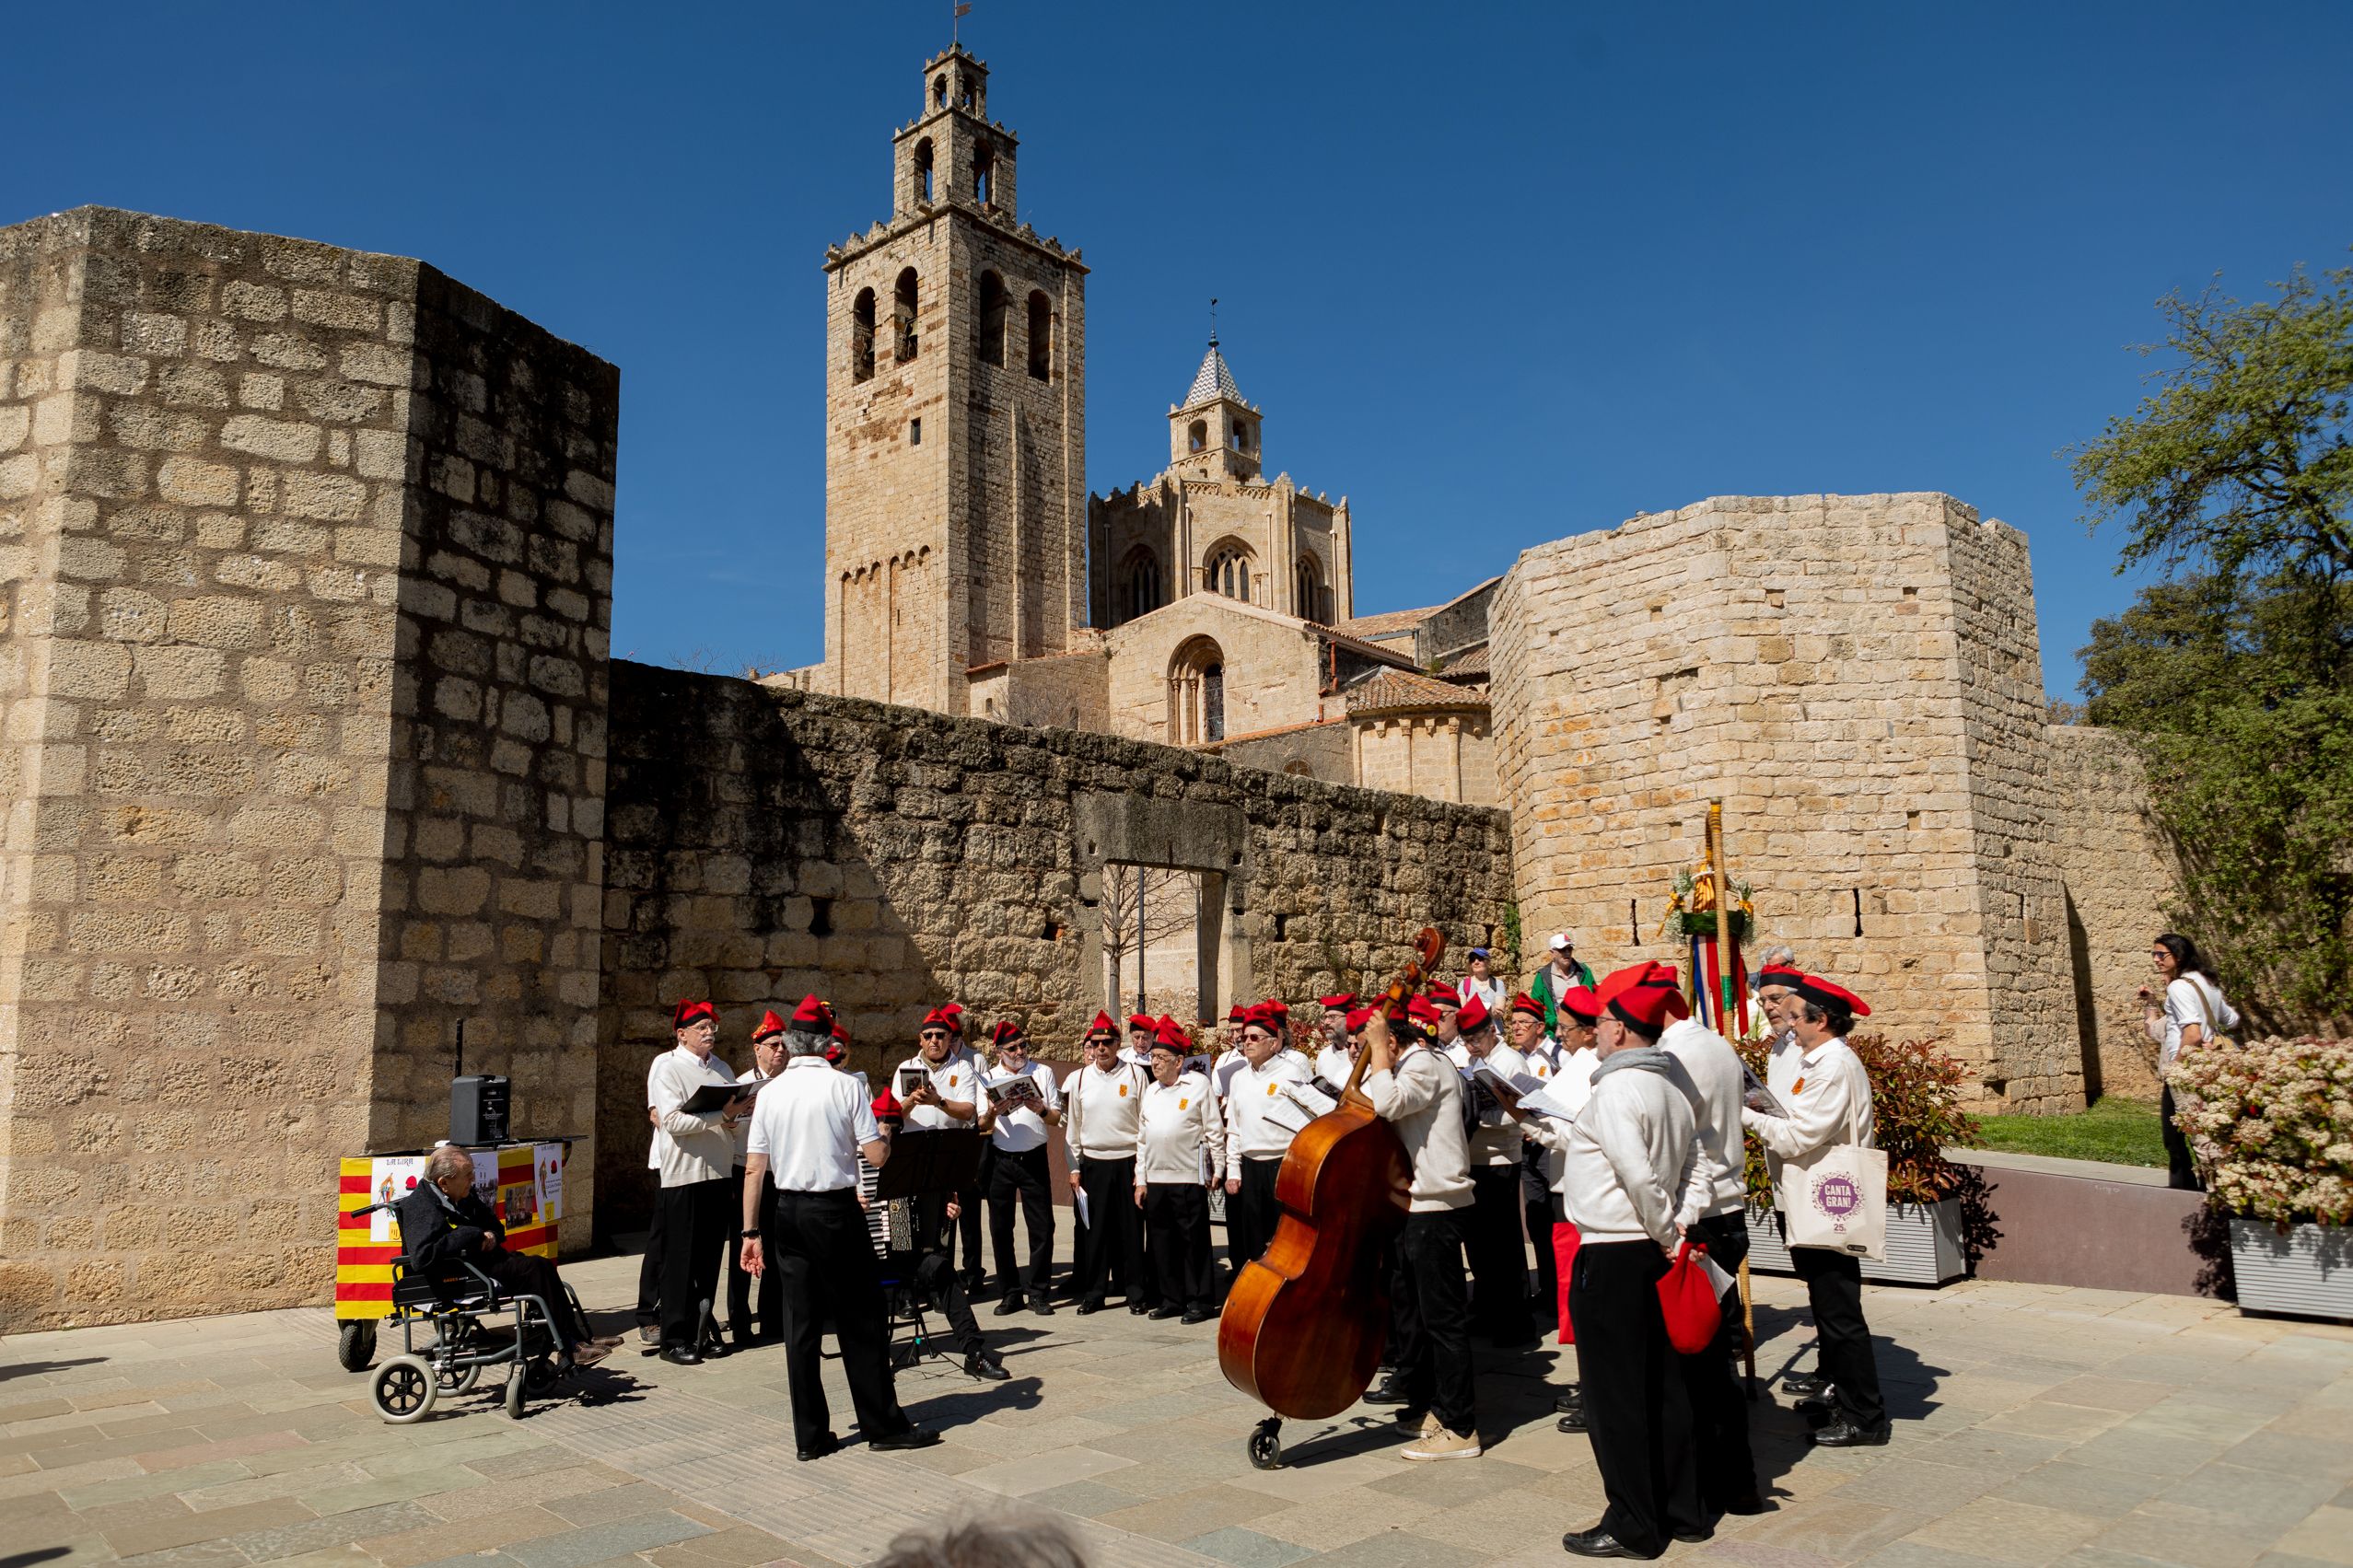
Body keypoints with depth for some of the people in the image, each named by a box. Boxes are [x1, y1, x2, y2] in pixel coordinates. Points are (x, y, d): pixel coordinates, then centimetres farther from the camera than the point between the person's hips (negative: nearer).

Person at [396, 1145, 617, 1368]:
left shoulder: (463, 1198, 15)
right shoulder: (420, 1207, -15)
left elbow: (495, 1226, 29)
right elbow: (421, 1258, -31)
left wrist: (492, 1236, 2)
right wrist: (474, 1237, -24)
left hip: (482, 1261, 10)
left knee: (542, 1267, -8)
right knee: (537, 1268, -22)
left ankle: (582, 1338, -8)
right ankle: (570, 1350, -19)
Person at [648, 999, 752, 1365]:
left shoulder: (721, 1068, 15)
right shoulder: (667, 1068, -6)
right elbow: (673, 1121, -17)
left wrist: (739, 1115, -3)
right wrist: (723, 1114, -22)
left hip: (720, 1172, 6)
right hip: (684, 1174, -6)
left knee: (710, 1258, 12)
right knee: (681, 1260, 0)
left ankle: (702, 1330, 22)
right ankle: (675, 1339, 9)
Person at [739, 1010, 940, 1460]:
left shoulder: (769, 1093, 3)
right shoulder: (844, 1086, -8)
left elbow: (754, 1169, 3)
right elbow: (877, 1156, -9)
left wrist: (752, 1231, 8)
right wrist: (887, 1130, 12)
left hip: (788, 1212, 4)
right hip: (836, 1209, -4)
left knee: (800, 1325, 9)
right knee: (861, 1322, 5)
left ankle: (809, 1436, 15)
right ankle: (883, 1425, 13)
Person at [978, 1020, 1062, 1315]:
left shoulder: (1043, 1072, 5)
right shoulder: (988, 1078, 5)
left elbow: (1056, 1119, 4)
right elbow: (983, 1127, 2)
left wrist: (1041, 1110, -17)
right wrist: (992, 1113, -20)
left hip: (1034, 1158, -1)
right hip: (1000, 1160, 1)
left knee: (1042, 1227, -1)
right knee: (1000, 1228, 4)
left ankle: (1039, 1293, 9)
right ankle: (1010, 1293, 15)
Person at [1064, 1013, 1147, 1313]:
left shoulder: (1135, 1075, -2)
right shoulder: (1078, 1079, 4)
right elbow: (1072, 1127, 9)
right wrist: (1074, 1168, 7)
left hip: (1128, 1162, -2)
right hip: (1093, 1163, 2)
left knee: (1131, 1229, 3)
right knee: (1094, 1230, 4)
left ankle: (1134, 1291, 14)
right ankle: (1092, 1293, 14)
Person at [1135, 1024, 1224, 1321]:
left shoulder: (1198, 1084, -3)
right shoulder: (1150, 1090, 14)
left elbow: (1214, 1130, -3)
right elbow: (1142, 1137, 16)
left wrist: (1218, 1169, -4)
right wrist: (1140, 1180, 12)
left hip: (1189, 1177, -6)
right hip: (1155, 1179, 6)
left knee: (1194, 1241, 1)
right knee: (1162, 1242, 10)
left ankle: (1198, 1301, 10)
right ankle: (1171, 1299, 20)